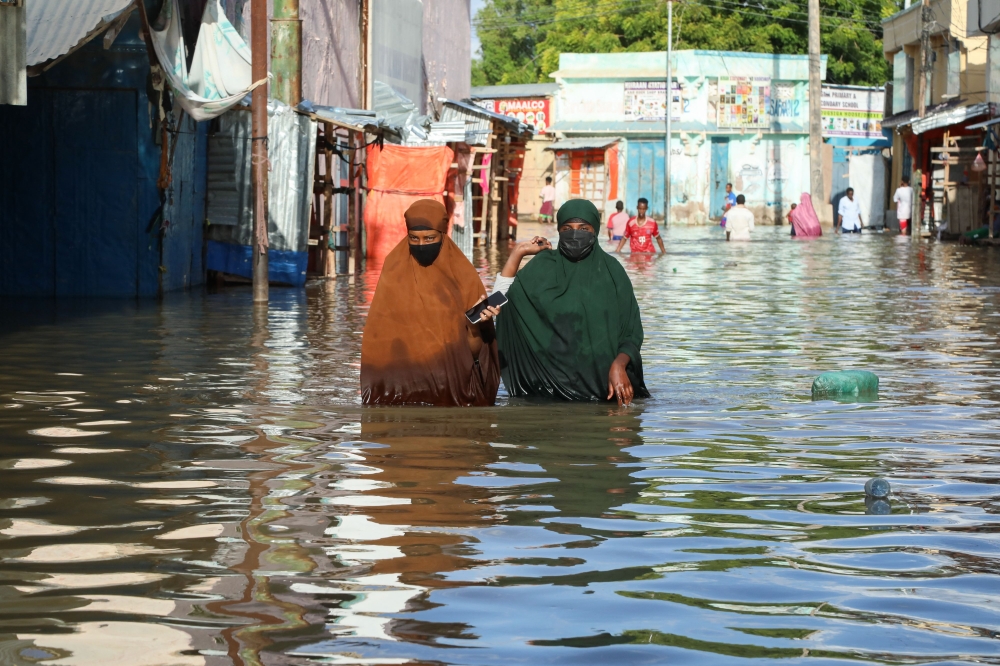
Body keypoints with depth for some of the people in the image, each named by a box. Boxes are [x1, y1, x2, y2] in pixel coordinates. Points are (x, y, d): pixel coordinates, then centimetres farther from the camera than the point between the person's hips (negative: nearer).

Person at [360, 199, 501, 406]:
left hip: (453, 386, 0)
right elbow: (379, 340, 6)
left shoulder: (463, 276, -1)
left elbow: (474, 351, -2)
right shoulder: (394, 272, 1)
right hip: (402, 384, 0)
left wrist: (475, 324, -21)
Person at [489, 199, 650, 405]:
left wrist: (619, 365, -18)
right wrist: (518, 253, -6)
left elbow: (632, 332, 1)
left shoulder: (612, 271, 1)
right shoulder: (543, 266, 3)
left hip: (601, 379, 0)